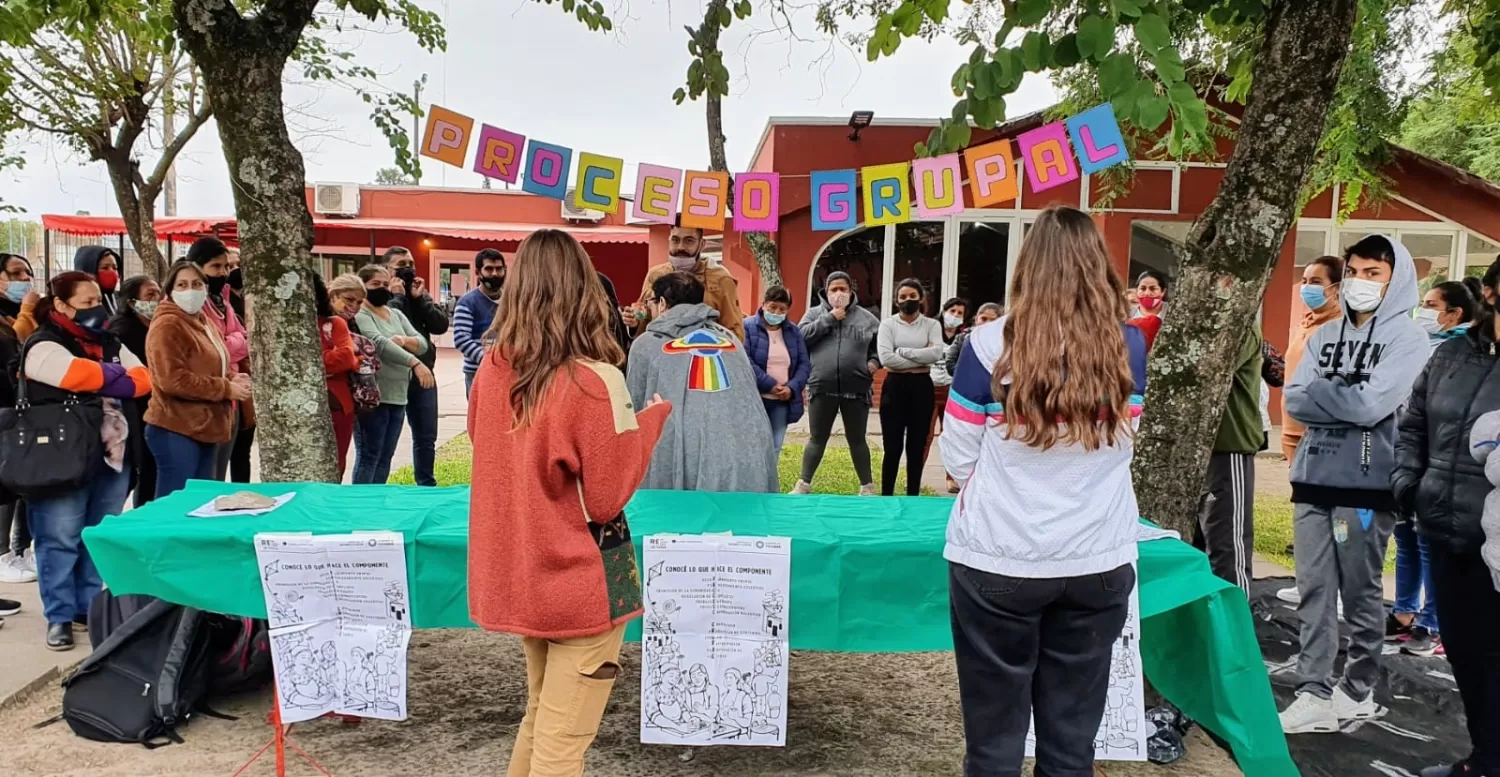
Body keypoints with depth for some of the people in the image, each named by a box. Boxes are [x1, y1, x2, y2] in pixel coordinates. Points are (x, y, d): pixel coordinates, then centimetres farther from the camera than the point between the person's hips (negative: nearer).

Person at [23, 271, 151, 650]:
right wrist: (118, 377, -9)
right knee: (60, 540, 0)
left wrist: (104, 380, -13)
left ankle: (89, 605, 24)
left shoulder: (110, 343, 15)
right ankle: (59, 616, 9)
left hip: (111, 455, 7)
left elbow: (143, 378, 3)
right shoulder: (44, 346, -7)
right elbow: (82, 375, -25)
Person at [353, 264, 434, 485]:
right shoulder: (359, 315, -7)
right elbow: (380, 343, -23)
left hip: (398, 396, 8)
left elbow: (422, 344, 7)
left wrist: (404, 340, -15)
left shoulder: (396, 315, 17)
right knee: (368, 456, -5)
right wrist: (415, 363, -33)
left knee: (385, 457, 12)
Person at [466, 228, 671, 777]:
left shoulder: (491, 369, -3)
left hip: (516, 574, 6)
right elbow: (606, 498, -15)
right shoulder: (596, 381, -20)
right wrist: (651, 418, -5)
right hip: (580, 581, -6)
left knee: (540, 716, 25)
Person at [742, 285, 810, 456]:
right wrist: (770, 385, -19)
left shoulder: (794, 332, 11)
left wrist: (792, 388, -10)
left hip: (782, 401, 5)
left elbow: (804, 364, 8)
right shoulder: (747, 327, -6)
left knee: (775, 448, 8)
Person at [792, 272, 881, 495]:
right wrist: (828, 319, -12)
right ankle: (804, 484, 22)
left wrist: (874, 360, -4)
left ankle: (867, 487, 23)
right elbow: (801, 336, -10)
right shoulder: (815, 313, 4)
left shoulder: (866, 317, 6)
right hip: (822, 389, 0)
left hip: (856, 390, 1)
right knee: (817, 439, 11)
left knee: (857, 440, 12)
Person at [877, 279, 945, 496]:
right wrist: (921, 360, -11)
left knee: (917, 446, 7)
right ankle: (886, 497, 10)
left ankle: (912, 497, 16)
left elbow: (936, 353, -13)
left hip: (922, 386, 1)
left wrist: (903, 351, -13)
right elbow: (885, 358, -14)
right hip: (895, 386, -1)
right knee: (893, 446, 0)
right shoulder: (888, 324, 1)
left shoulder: (932, 324, 5)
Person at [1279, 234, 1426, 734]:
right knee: (1313, 593, 5)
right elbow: (1294, 401, 3)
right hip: (1313, 478, 5)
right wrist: (1345, 399, -11)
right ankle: (1315, 695, 11)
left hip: (1365, 485, -5)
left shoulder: (1407, 337, -4)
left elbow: (1371, 405, -16)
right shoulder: (1325, 335, 13)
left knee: (1360, 595, 6)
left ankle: (1358, 692, 22)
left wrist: (1319, 390, -4)